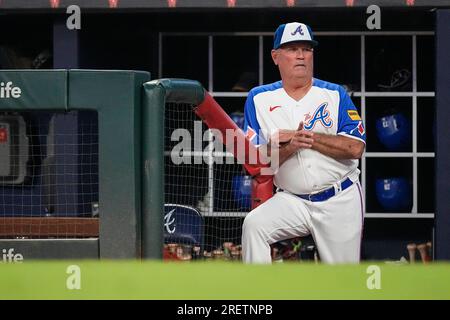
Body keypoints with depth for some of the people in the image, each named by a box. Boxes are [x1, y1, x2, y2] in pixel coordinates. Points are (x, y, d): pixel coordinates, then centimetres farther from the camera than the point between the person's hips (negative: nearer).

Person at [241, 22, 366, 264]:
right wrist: (291, 146, -22)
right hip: (291, 202, 0)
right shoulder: (259, 99, 3)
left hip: (341, 200, 0)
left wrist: (308, 137, -16)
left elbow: (355, 147, -10)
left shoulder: (334, 94, 2)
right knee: (254, 224, -28)